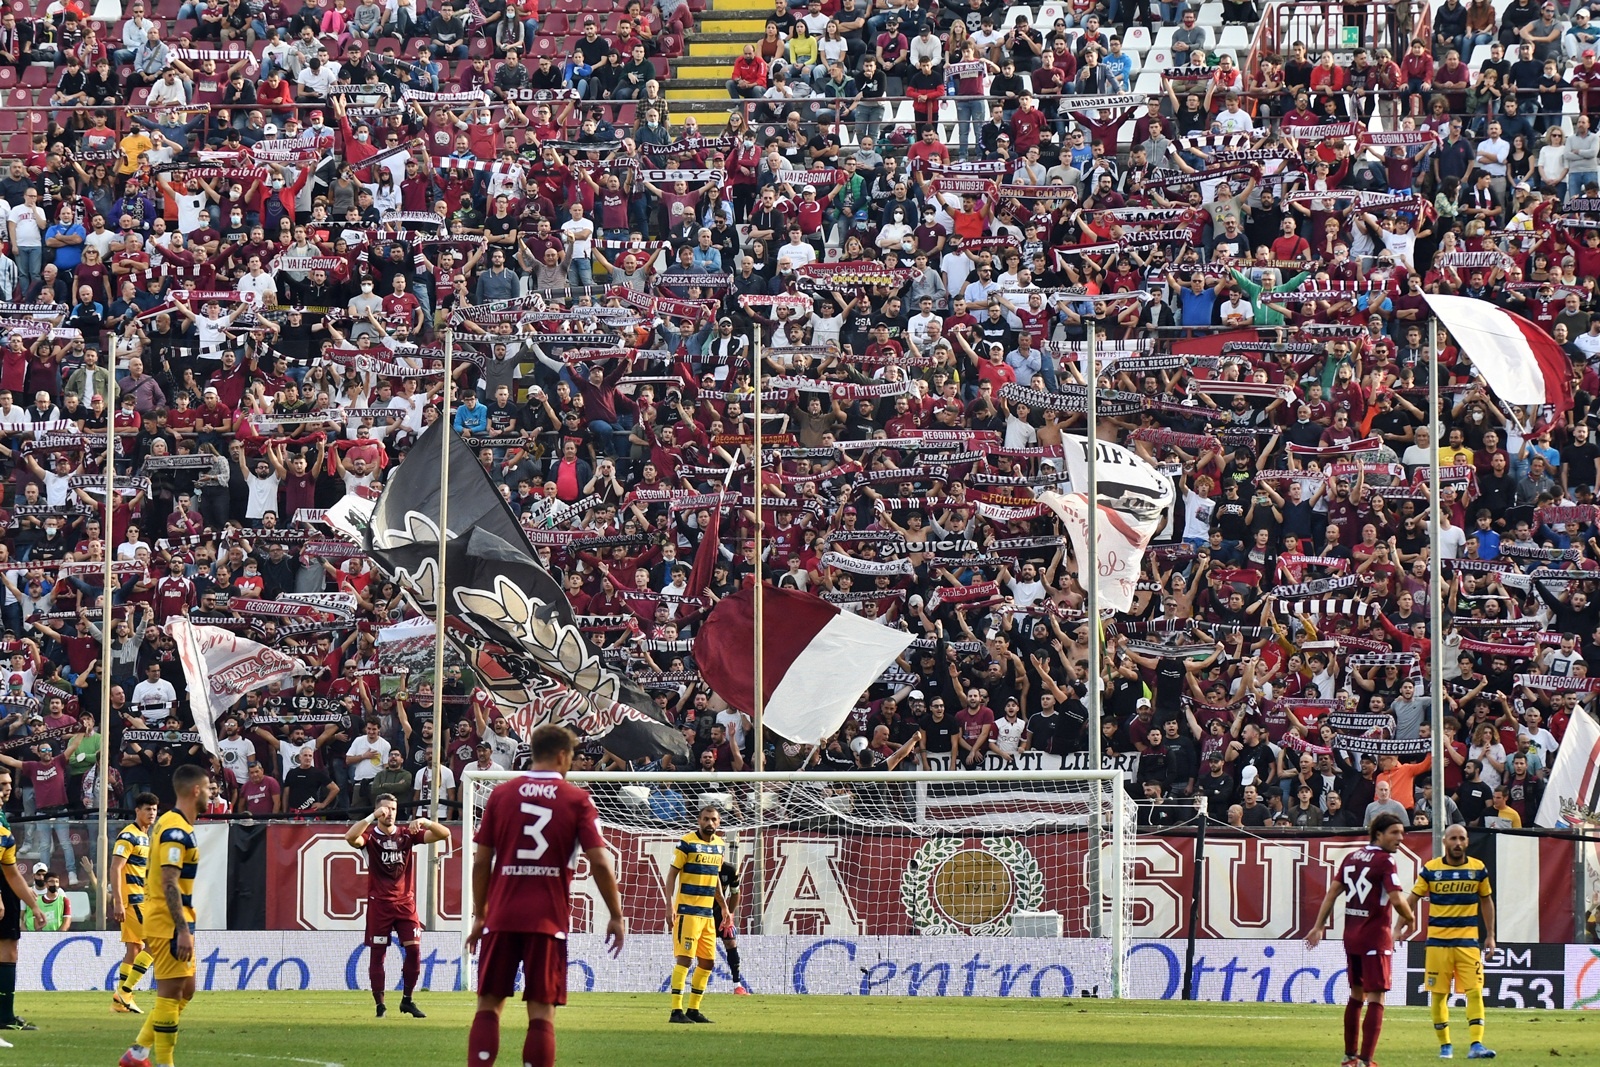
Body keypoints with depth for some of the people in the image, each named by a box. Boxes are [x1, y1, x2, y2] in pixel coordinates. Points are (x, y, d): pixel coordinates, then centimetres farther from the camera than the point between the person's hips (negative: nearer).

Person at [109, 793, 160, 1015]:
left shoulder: (145, 837, 17)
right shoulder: (129, 836, -12)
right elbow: (115, 869, -18)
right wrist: (118, 902, -24)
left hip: (140, 899, 10)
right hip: (131, 899, -10)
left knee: (134, 949, 10)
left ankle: (120, 1000, 13)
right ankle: (124, 991, -10)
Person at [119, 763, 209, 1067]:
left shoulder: (174, 825, 15)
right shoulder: (176, 830, -17)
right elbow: (169, 884, -23)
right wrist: (183, 930, -25)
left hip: (175, 921, 10)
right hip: (168, 924, -10)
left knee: (185, 991, 14)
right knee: (171, 993, -7)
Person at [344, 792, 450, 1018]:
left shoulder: (407, 834, 6)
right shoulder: (371, 836, -3)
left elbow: (443, 834, 0)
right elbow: (351, 838, -26)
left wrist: (424, 822, -19)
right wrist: (373, 817, -30)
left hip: (405, 902, 3)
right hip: (379, 903, -3)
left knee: (414, 949, -3)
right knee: (377, 953, -1)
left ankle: (407, 1000, 11)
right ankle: (380, 1005, 5)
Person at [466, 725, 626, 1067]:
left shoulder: (501, 794, 6)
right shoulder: (577, 800, 0)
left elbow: (481, 861, 5)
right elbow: (600, 863, -7)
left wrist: (479, 916, 14)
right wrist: (616, 916, 2)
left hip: (502, 917, 2)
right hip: (549, 920, -2)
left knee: (489, 1003, 6)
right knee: (541, 1011, 0)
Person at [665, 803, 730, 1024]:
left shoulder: (720, 845, 12)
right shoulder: (687, 842, -9)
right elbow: (672, 874, -8)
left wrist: (723, 906, 23)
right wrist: (671, 905, -16)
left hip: (708, 912, 8)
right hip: (687, 911, -8)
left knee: (707, 962, 9)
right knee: (684, 958, -12)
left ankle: (693, 1009, 18)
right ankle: (676, 1011, -12)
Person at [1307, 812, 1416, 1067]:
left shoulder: (1351, 858, 10)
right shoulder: (1384, 861, -12)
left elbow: (1333, 892, 11)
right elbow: (1396, 899, -22)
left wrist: (1319, 926, 14)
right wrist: (1409, 919, -4)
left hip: (1351, 936, 7)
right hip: (1376, 938, -7)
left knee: (1356, 995, 19)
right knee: (1376, 999, -5)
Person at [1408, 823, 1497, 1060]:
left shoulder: (1478, 869, 4)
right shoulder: (1430, 869, 0)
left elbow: (1486, 902, 14)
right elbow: (1412, 899, 5)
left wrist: (1490, 935, 14)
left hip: (1468, 941, 0)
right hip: (1438, 940, 0)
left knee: (1474, 991, -10)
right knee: (1438, 994, 3)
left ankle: (1476, 1045, -13)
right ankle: (1444, 1045, 16)